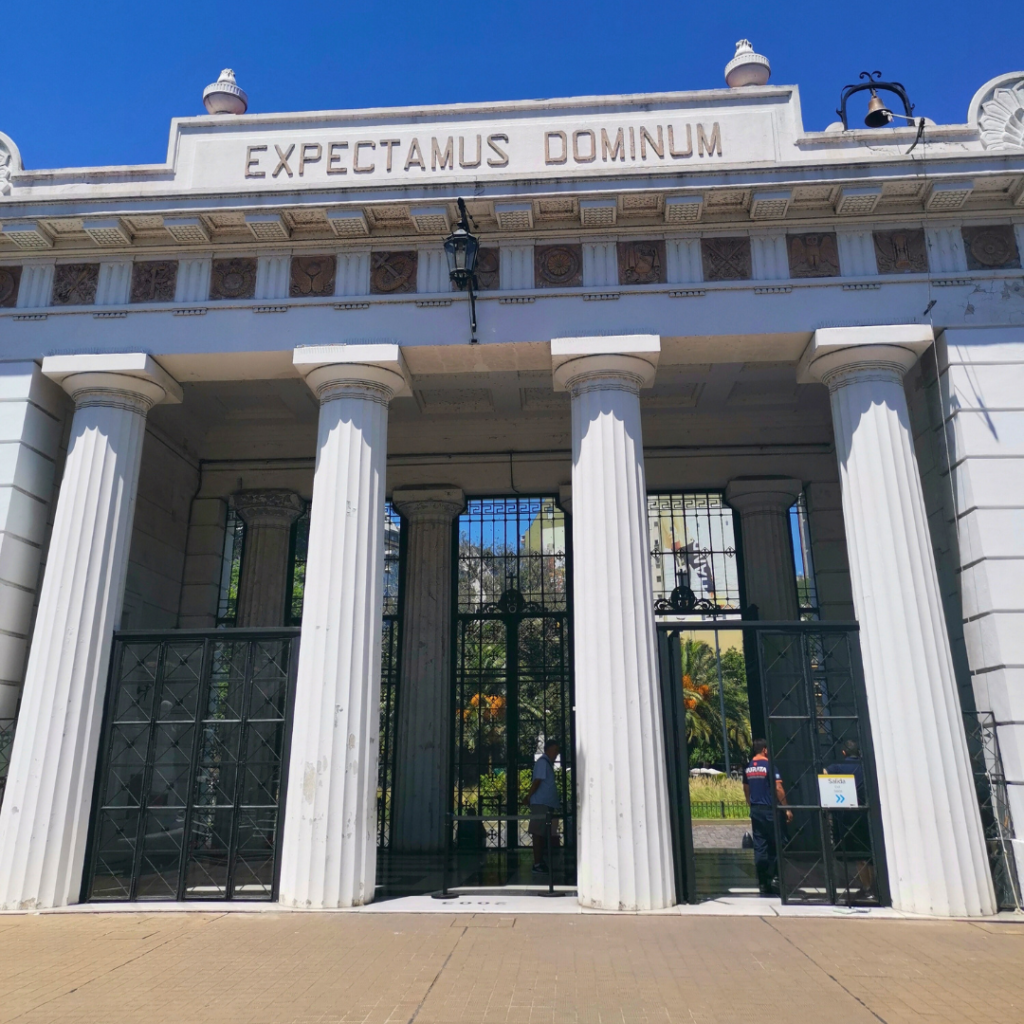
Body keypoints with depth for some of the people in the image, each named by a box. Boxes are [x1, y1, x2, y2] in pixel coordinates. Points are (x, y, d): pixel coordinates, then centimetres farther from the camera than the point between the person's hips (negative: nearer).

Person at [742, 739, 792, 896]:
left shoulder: (748, 767, 8)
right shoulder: (768, 765, -11)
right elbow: (778, 788, -14)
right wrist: (786, 808, -8)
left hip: (755, 810, 5)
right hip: (769, 809, -5)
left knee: (759, 846, 7)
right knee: (775, 845, 6)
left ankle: (763, 883, 8)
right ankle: (773, 877, 1)